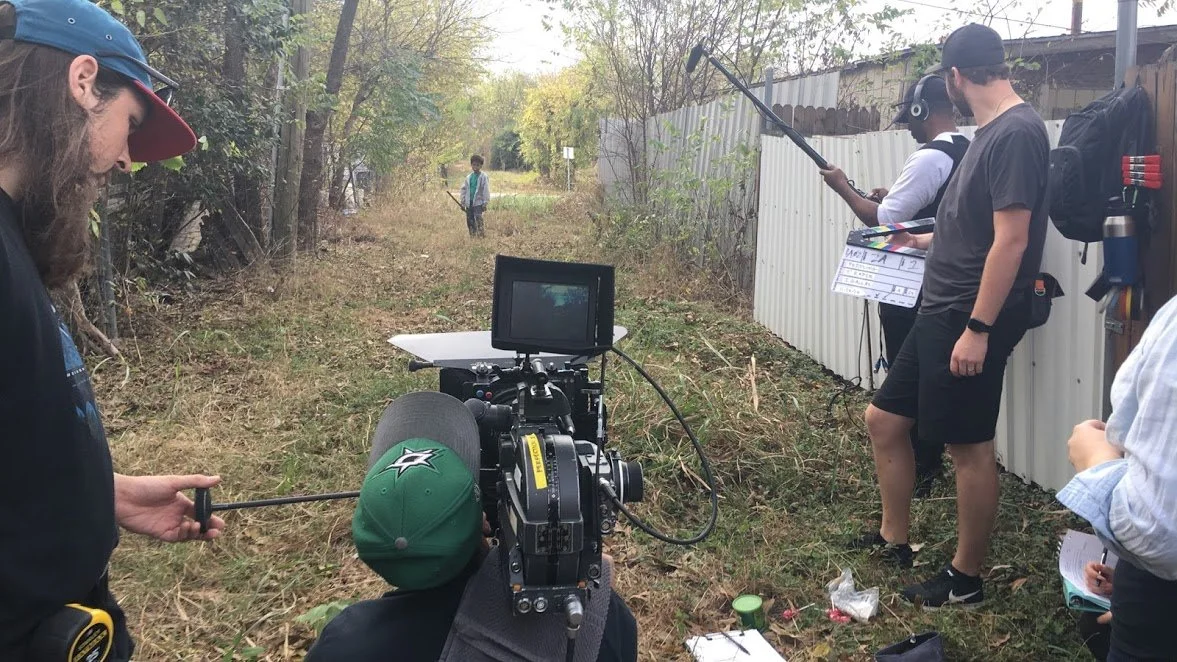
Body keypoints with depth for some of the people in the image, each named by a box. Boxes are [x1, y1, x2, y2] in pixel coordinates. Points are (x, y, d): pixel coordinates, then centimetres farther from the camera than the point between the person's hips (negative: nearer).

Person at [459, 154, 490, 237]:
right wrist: (463, 202, 12)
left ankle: (481, 235, -16)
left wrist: (485, 203, -12)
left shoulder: (484, 177, -3)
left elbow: (486, 190, -6)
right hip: (469, 203, 5)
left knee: (478, 219, -18)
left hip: (478, 202, -5)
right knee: (470, 221, 6)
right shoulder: (469, 177, 12)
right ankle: (472, 236, 14)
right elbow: (464, 189, 16)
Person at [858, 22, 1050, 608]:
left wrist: (978, 329, -23)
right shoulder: (993, 130, 12)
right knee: (884, 419, 15)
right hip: (940, 316, 10)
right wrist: (929, 242, 35)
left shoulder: (1017, 133, -17)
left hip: (970, 322, -10)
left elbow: (1011, 240, -22)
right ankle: (893, 539, 30)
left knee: (969, 447, 2)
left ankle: (965, 580, 18)